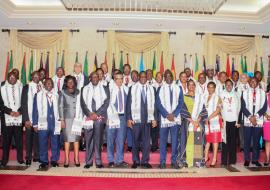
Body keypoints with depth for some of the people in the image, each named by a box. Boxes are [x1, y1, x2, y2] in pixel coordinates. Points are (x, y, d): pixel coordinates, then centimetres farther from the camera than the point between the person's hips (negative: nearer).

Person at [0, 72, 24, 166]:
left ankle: (20, 158, 14)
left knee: (19, 140, 2)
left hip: (19, 118, 0)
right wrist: (10, 112, -8)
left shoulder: (21, 88, 7)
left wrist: (19, 111, -8)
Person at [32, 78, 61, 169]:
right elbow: (35, 110, 5)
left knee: (55, 143, 5)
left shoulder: (57, 95, 7)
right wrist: (35, 124, 0)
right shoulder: (38, 95, 6)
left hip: (55, 123, 1)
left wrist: (60, 121, 0)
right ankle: (44, 161, 15)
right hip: (43, 123, 0)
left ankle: (54, 160, 17)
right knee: (43, 143, 2)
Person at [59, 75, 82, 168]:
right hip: (67, 118, -1)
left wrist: (81, 118, 2)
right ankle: (66, 160, 4)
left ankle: (76, 159, 8)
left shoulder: (78, 92, 10)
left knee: (76, 138, 2)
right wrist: (62, 120, -4)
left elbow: (80, 106, 10)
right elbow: (60, 106, 2)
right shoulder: (62, 93, 6)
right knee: (67, 139, -1)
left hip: (77, 118, 1)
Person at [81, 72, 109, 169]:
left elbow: (106, 103, 1)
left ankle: (98, 162, 5)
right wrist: (89, 114, -7)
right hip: (88, 117, 1)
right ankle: (88, 162, 10)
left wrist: (96, 114, -7)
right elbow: (83, 103, 6)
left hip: (100, 117, -1)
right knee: (88, 140, 2)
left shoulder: (104, 89, 8)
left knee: (98, 140, -2)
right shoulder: (85, 89, 13)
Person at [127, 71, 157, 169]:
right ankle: (136, 161, 16)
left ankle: (145, 161, 15)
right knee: (135, 141, 3)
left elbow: (153, 104, 9)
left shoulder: (151, 89, 8)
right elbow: (129, 104, 1)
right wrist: (129, 118, -4)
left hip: (147, 119, 2)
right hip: (136, 119, -2)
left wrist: (154, 118, 4)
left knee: (146, 141, 4)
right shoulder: (133, 88, 2)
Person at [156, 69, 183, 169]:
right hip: (164, 118, -1)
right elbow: (158, 104, 1)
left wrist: (174, 114, -7)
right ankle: (162, 161, 9)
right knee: (163, 140, 1)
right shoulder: (160, 89, 7)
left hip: (175, 118, 1)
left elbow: (180, 103, 5)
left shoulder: (178, 88, 10)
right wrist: (166, 115, -8)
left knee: (174, 140, 2)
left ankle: (174, 161, 10)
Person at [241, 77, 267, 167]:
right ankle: (247, 159, 11)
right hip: (247, 121, 0)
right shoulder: (245, 93, 7)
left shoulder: (262, 92, 7)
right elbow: (243, 107, 0)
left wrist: (256, 116, -11)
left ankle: (255, 159, 16)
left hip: (258, 121, 0)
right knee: (247, 141, 2)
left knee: (256, 141, 5)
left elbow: (264, 107, 0)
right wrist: (250, 117, -11)